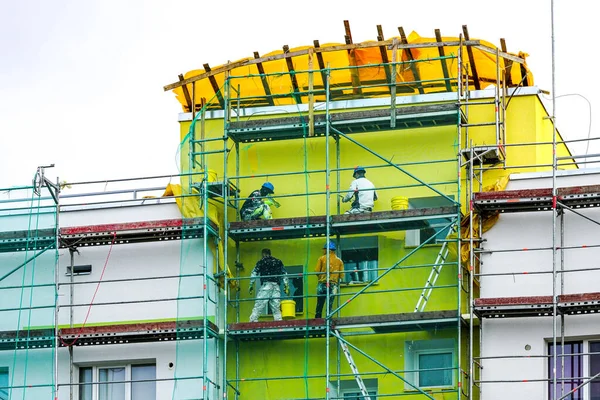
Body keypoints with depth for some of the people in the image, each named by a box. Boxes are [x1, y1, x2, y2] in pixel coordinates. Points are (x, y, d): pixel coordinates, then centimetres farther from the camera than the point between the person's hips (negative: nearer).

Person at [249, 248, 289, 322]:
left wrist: (251, 285, 7)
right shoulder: (278, 262, 21)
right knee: (276, 307, 3)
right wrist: (286, 286, 15)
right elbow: (284, 275, 17)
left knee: (259, 305, -9)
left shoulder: (261, 262, 10)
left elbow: (254, 274, 5)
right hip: (276, 286, 4)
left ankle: (253, 320, -18)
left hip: (266, 284, -4)